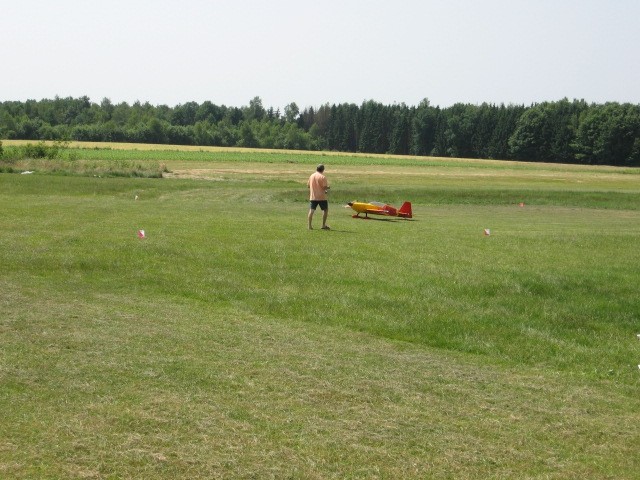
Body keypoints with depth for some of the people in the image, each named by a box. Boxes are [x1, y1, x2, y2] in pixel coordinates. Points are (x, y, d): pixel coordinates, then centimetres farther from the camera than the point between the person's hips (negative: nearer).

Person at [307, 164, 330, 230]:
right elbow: (325, 187, -16)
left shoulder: (311, 176, 6)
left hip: (313, 197, 4)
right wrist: (328, 188, 5)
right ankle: (324, 225, 9)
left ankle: (310, 225, -2)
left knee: (311, 210, 4)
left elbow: (308, 185, 13)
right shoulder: (323, 177, -11)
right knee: (325, 210, 10)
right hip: (321, 197, -4)